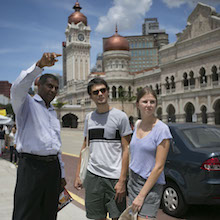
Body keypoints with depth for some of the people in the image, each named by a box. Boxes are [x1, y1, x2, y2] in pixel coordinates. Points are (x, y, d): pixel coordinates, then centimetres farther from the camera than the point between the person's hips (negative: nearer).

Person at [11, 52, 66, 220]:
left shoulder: (53, 113, 22)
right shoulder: (26, 103, 3)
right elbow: (18, 88, -22)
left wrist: (62, 173, 22)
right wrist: (40, 65, -32)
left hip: (53, 167, 7)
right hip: (32, 166, -6)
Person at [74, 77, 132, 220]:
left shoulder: (120, 116, -4)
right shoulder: (89, 117, 11)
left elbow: (126, 150, -6)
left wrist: (122, 180, -12)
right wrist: (78, 175, 12)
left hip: (114, 177, -4)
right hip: (92, 175, 4)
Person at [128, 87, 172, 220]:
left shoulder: (162, 129, -15)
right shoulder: (137, 124, 7)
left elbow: (159, 167, -17)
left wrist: (141, 196, -16)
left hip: (151, 184, -6)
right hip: (133, 180, 7)